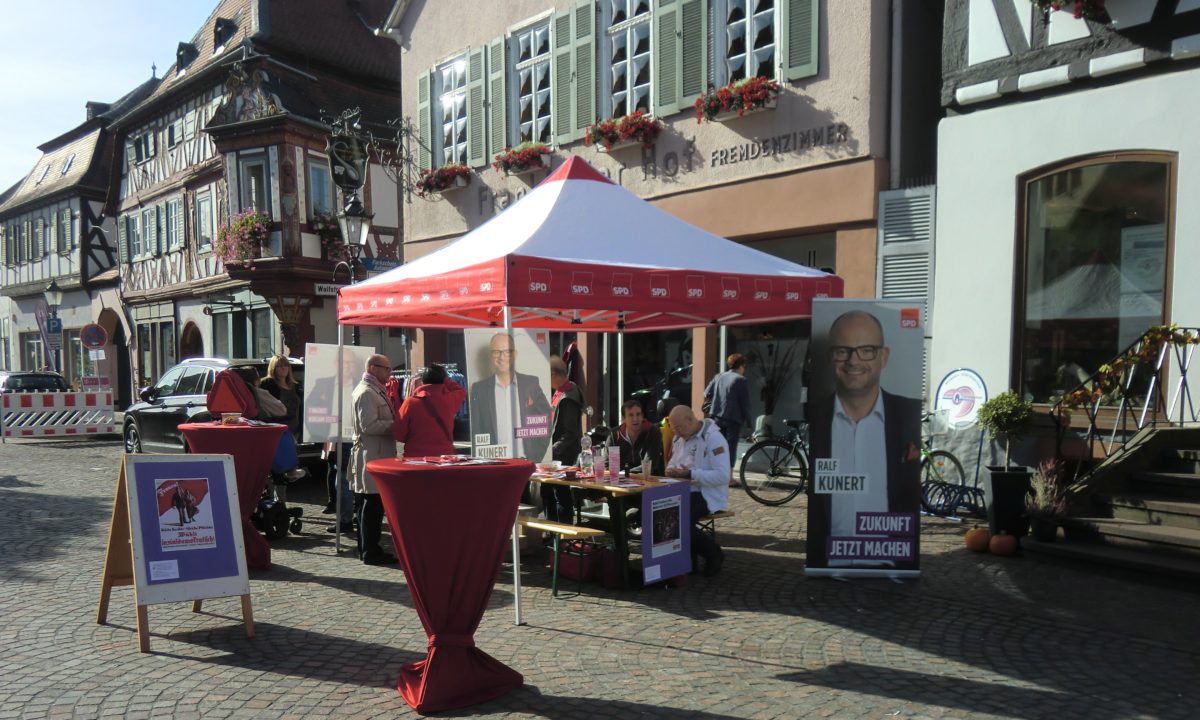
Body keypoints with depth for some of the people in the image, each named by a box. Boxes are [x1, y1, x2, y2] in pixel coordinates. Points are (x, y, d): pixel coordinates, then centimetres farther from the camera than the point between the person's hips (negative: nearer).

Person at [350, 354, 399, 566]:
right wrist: (396, 425, -15)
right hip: (371, 455, -11)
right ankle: (370, 551, 0)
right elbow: (368, 425, -21)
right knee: (372, 504, -6)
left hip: (378, 454, 11)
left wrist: (395, 422, 12)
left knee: (369, 504, 14)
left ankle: (368, 548, 21)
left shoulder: (375, 390, 19)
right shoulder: (366, 393, -14)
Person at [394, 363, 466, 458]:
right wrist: (441, 377, 22)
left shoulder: (411, 402, -7)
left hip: (415, 457, -1)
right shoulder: (449, 400, -3)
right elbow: (461, 392, 22)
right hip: (444, 456, 2)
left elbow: (399, 435, 0)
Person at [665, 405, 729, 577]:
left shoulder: (713, 438, -14)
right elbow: (673, 463, 22)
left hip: (707, 495, -7)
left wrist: (691, 474, -26)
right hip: (684, 492, 8)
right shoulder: (679, 438, 13)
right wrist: (671, 470, -3)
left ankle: (713, 553, -4)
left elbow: (723, 476, -21)